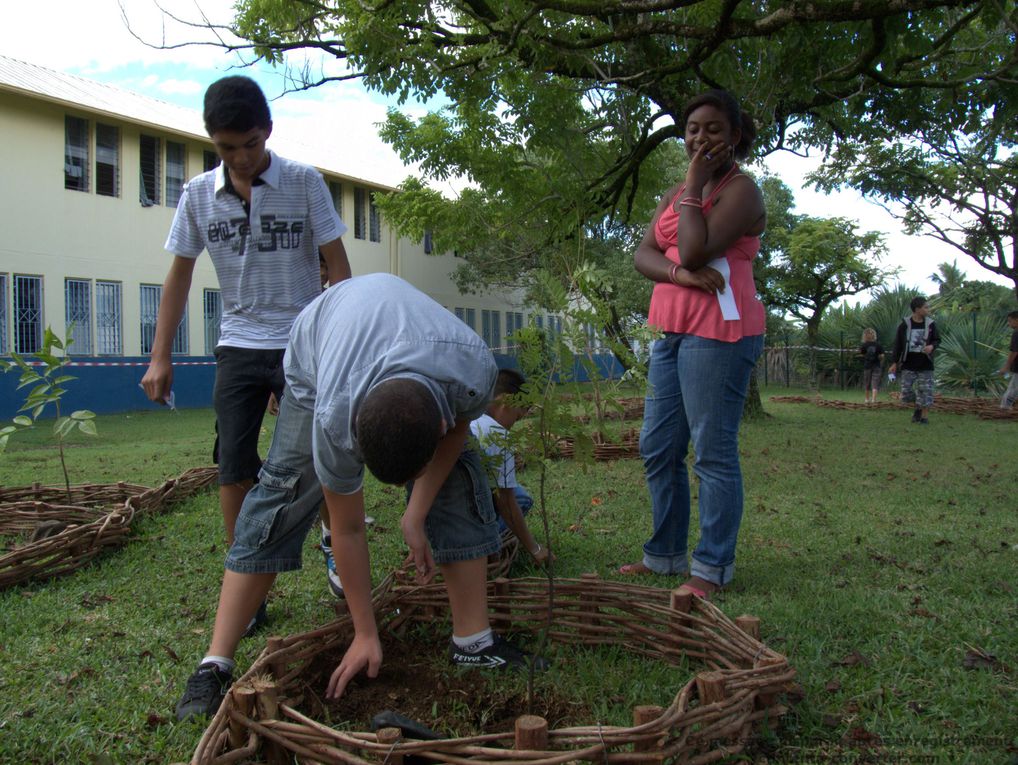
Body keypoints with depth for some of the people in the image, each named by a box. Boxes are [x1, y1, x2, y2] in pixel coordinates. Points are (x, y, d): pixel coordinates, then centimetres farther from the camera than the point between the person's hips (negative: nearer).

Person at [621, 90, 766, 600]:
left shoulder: (740, 190, -3)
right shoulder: (676, 194, 21)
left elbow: (695, 251, -18)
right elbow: (643, 255, 7)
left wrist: (694, 184, -8)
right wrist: (681, 273, -13)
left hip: (718, 332, -9)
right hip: (673, 330, 9)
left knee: (713, 453, -5)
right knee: (656, 448, 11)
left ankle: (712, 568, 5)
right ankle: (666, 556, 23)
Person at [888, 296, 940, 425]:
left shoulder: (930, 324, 0)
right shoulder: (905, 324, -4)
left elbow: (937, 340, 10)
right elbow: (898, 344, 1)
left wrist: (932, 346, -14)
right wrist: (895, 363, 1)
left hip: (925, 365, 1)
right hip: (908, 365, -1)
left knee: (925, 391, 0)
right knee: (906, 392, 0)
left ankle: (925, 416, 10)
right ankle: (918, 408, 26)